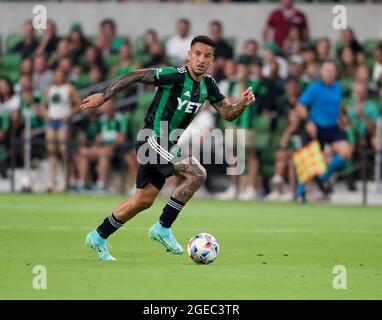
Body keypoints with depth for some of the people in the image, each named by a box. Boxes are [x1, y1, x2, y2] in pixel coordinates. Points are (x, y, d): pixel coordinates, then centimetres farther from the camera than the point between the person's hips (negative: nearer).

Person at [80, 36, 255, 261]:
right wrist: (104, 97, -15)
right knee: (197, 174, -22)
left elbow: (228, 114, 9)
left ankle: (98, 237, 29)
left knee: (143, 201, 14)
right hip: (153, 139, -9)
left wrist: (243, 103, -12)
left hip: (168, 145, 9)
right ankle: (163, 228, -13)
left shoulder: (208, 84, 4)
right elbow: (135, 76, -16)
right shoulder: (175, 75, -19)